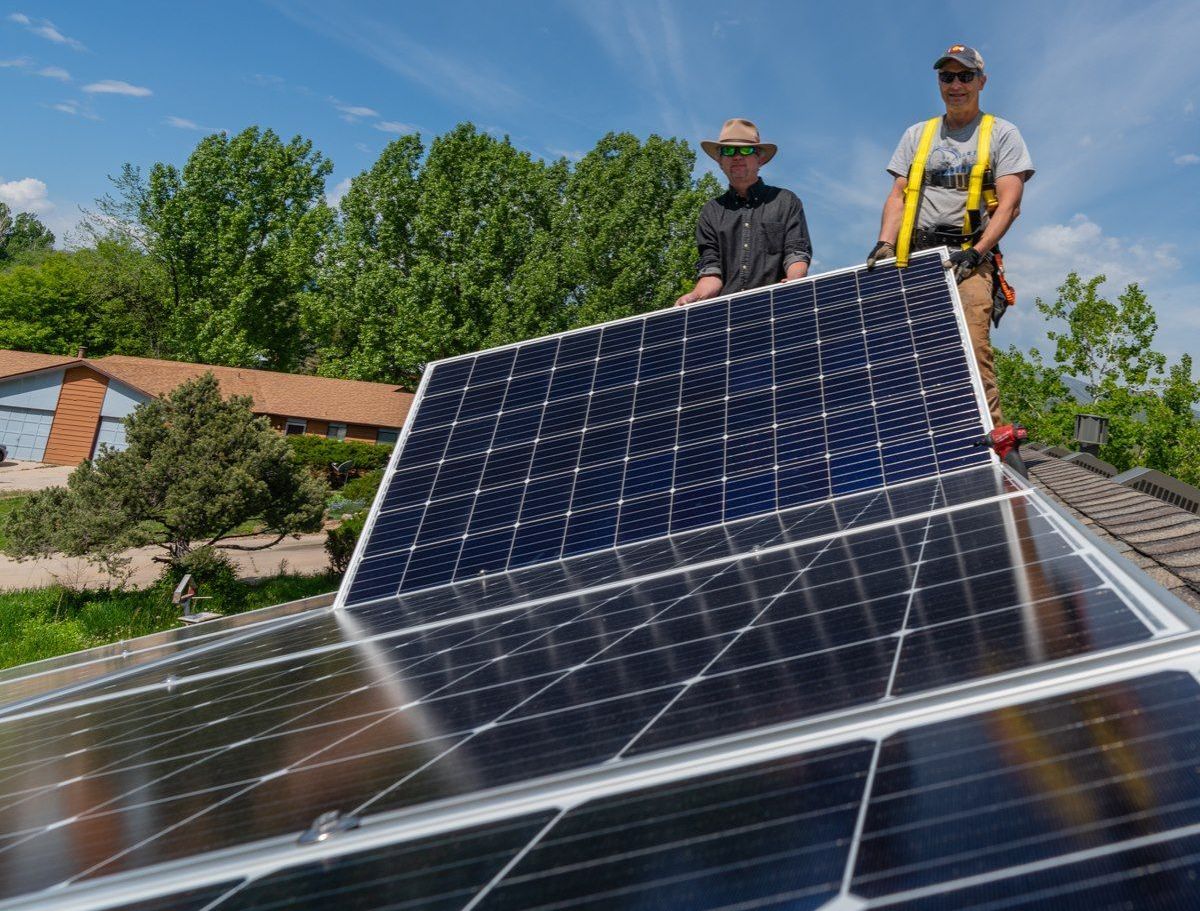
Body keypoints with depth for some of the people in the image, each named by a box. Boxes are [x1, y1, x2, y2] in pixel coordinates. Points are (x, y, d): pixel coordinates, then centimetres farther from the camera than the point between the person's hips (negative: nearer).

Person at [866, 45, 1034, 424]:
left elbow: (1009, 203, 1)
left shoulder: (1002, 133, 13)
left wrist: (976, 252, -15)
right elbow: (898, 196, 15)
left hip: (969, 258, -3)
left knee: (972, 352, -20)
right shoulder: (917, 134, 23)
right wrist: (885, 243, -5)